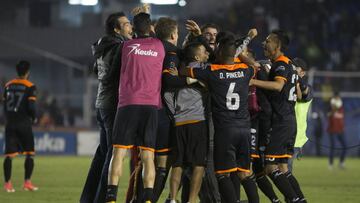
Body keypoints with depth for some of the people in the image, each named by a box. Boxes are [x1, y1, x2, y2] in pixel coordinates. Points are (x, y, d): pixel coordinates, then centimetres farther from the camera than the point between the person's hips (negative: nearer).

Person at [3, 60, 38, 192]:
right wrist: (34, 118, 5)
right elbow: (31, 106, -13)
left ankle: (7, 183, -3)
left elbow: (4, 106, 11)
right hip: (24, 123, -4)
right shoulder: (30, 87, -6)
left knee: (9, 155, 2)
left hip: (10, 123, 4)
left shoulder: (8, 86, 9)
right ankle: (27, 182, 3)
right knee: (30, 154, 7)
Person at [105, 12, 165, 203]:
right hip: (151, 105, 1)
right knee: (148, 156, 0)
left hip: (128, 103, -1)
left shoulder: (126, 46, 7)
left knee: (118, 153, -2)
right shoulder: (159, 46, 10)